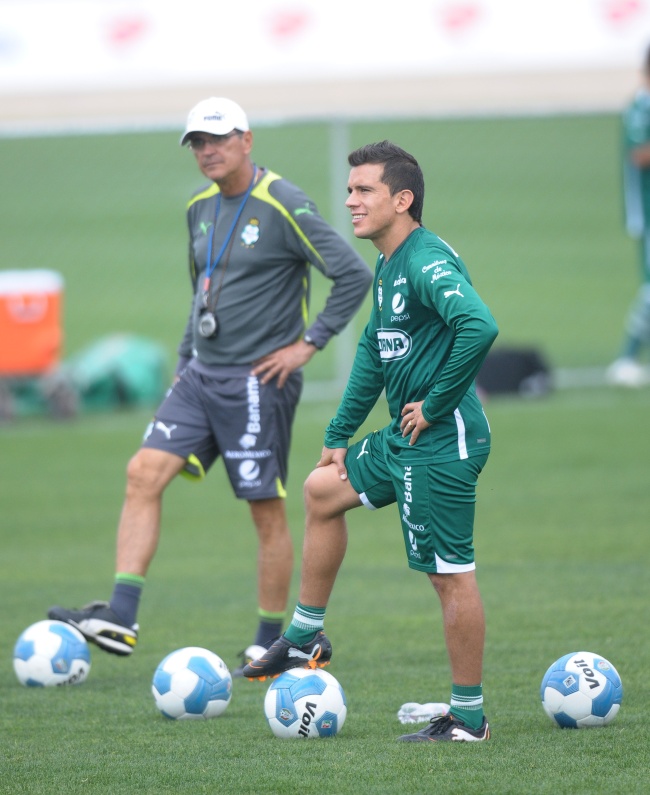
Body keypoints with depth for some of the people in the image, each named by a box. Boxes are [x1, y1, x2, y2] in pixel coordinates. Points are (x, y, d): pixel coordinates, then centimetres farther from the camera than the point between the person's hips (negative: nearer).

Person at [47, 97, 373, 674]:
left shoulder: (283, 205, -12)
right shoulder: (201, 207, 12)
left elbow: (354, 275, -14)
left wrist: (309, 343, -13)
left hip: (257, 382, -7)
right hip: (201, 375, 7)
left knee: (267, 510, 0)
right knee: (144, 474, -7)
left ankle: (271, 642, 11)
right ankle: (121, 619, -12)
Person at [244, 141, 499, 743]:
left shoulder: (428, 263, -19)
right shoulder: (389, 267, 13)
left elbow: (479, 326, -35)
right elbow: (374, 352, 24)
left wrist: (436, 404, -23)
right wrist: (339, 437, 23)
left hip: (442, 444, -10)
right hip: (403, 441, 10)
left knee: (450, 574, -4)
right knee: (323, 490, 22)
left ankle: (468, 717, 3)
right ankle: (305, 637, 32)